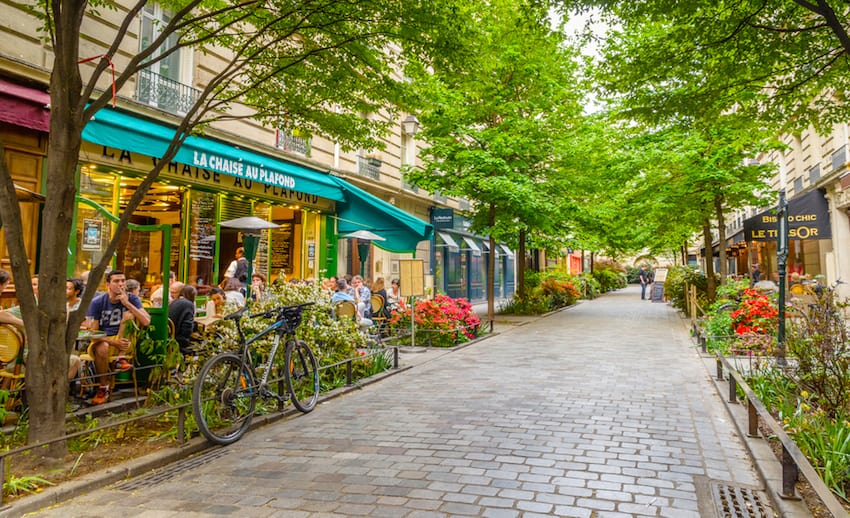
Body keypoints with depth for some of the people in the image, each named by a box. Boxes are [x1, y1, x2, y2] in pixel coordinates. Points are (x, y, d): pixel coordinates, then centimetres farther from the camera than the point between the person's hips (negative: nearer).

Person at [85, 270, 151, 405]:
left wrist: (127, 303, -27)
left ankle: (121, 359, -23)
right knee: (102, 348, -37)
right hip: (101, 340, -1)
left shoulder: (131, 299, -5)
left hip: (122, 339, 1)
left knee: (128, 314, -22)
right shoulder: (97, 302, -7)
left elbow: (146, 322, -21)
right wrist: (113, 342, -26)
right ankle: (104, 389, -15)